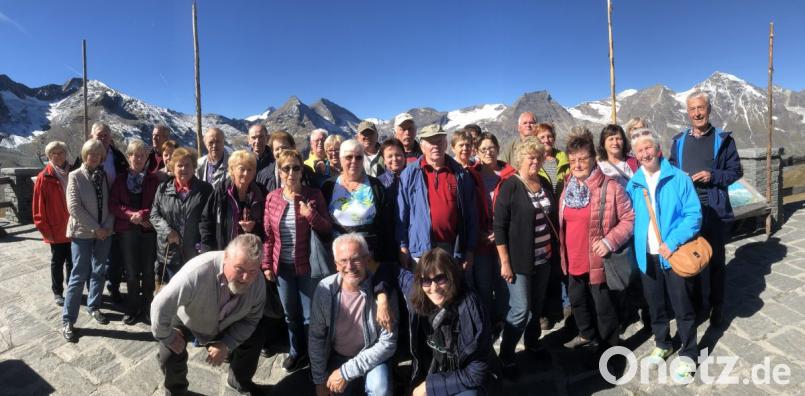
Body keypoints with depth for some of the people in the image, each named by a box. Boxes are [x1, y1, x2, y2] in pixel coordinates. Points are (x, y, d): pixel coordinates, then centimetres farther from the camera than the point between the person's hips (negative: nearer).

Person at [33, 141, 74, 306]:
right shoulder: (44, 178, -9)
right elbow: (38, 206, -8)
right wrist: (44, 228, -10)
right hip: (56, 230, -3)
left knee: (72, 262, 14)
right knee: (57, 262, 10)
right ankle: (57, 292, 24)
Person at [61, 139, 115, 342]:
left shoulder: (105, 176, 6)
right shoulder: (75, 176, -5)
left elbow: (111, 203, 5)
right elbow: (74, 207, -12)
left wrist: (108, 226, -8)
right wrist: (95, 228, -14)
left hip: (104, 232, 4)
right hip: (82, 232, -4)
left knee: (99, 272, 12)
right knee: (79, 275, -4)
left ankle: (94, 307, 29)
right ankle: (67, 320, 6)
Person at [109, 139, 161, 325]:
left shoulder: (154, 179, 1)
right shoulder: (120, 179, 6)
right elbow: (112, 205, 2)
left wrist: (143, 214, -16)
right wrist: (131, 215, -12)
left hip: (149, 229, -1)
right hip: (127, 230, 1)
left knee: (148, 271, 5)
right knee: (131, 272, 5)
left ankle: (147, 307, 20)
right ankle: (132, 308, 19)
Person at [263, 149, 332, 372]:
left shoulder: (314, 195, -8)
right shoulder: (272, 198, 0)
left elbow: (327, 230, -7)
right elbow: (268, 234, 5)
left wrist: (311, 215, -24)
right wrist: (267, 264, 3)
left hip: (307, 264, -3)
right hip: (282, 266, 3)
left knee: (310, 315, 6)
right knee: (290, 314, 18)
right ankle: (296, 351, 38)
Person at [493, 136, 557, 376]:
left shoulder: (545, 184, 8)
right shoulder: (510, 186, -13)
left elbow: (552, 218, 17)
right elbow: (499, 226, -15)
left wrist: (554, 249, 15)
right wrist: (505, 262, -17)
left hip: (544, 258, 6)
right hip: (519, 260, -6)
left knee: (537, 305, 17)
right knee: (520, 309, -4)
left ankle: (532, 341, 39)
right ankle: (506, 356, 13)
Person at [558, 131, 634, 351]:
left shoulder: (610, 187, -15)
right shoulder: (568, 187, 6)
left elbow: (629, 218, -11)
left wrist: (610, 241, -22)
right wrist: (563, 253, 13)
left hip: (598, 261, -7)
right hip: (574, 261, 7)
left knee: (603, 308, 8)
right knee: (577, 301, 24)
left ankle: (608, 348, 29)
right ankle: (587, 334, 48)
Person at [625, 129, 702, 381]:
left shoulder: (679, 178, -8)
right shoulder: (633, 184, 3)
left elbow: (694, 214, -11)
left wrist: (673, 242, -21)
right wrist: (636, 246, 2)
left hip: (675, 253, -3)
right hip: (647, 255, 4)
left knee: (682, 307, 6)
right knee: (655, 305, 18)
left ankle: (688, 355, 24)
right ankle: (662, 344, 38)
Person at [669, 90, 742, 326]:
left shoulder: (723, 139, 0)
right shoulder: (679, 141, 8)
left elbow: (736, 171, 1)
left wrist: (713, 176, -16)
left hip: (715, 210, -2)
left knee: (716, 259, 9)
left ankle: (717, 306, 22)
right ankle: (698, 303, 26)